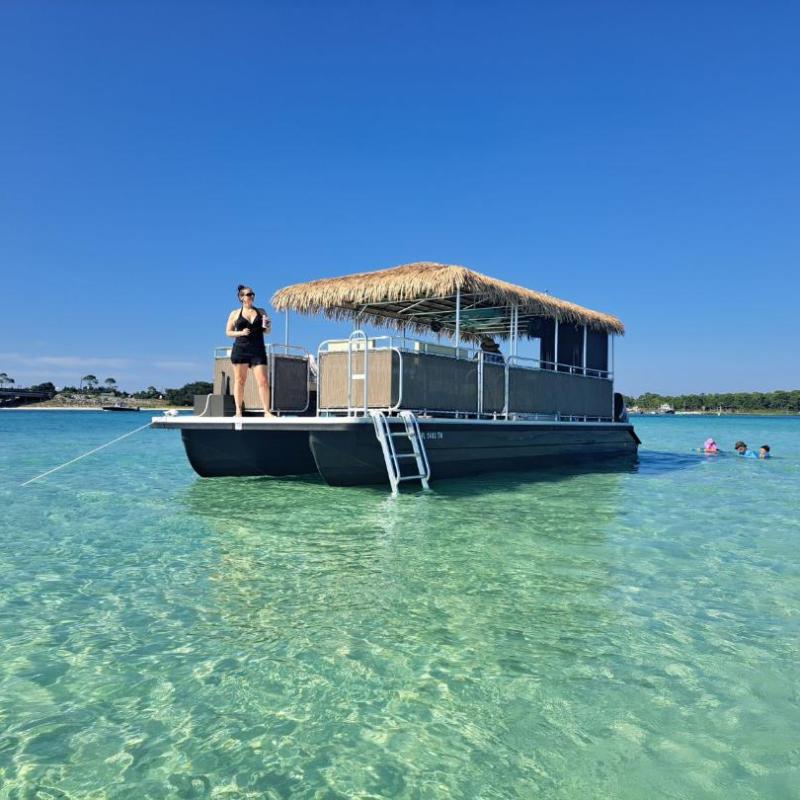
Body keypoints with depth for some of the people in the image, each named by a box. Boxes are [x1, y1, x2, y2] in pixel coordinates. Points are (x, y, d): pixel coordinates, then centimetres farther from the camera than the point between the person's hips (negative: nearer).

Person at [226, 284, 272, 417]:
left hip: (258, 350, 1)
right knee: (239, 381, 2)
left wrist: (268, 327, -6)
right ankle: (238, 411, 7)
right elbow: (228, 332, 7)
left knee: (263, 381, -8)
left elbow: (267, 331, 17)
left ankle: (266, 411, -6)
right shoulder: (235, 314, 9)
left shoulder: (261, 312, 13)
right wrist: (240, 333, -10)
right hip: (240, 350, -1)